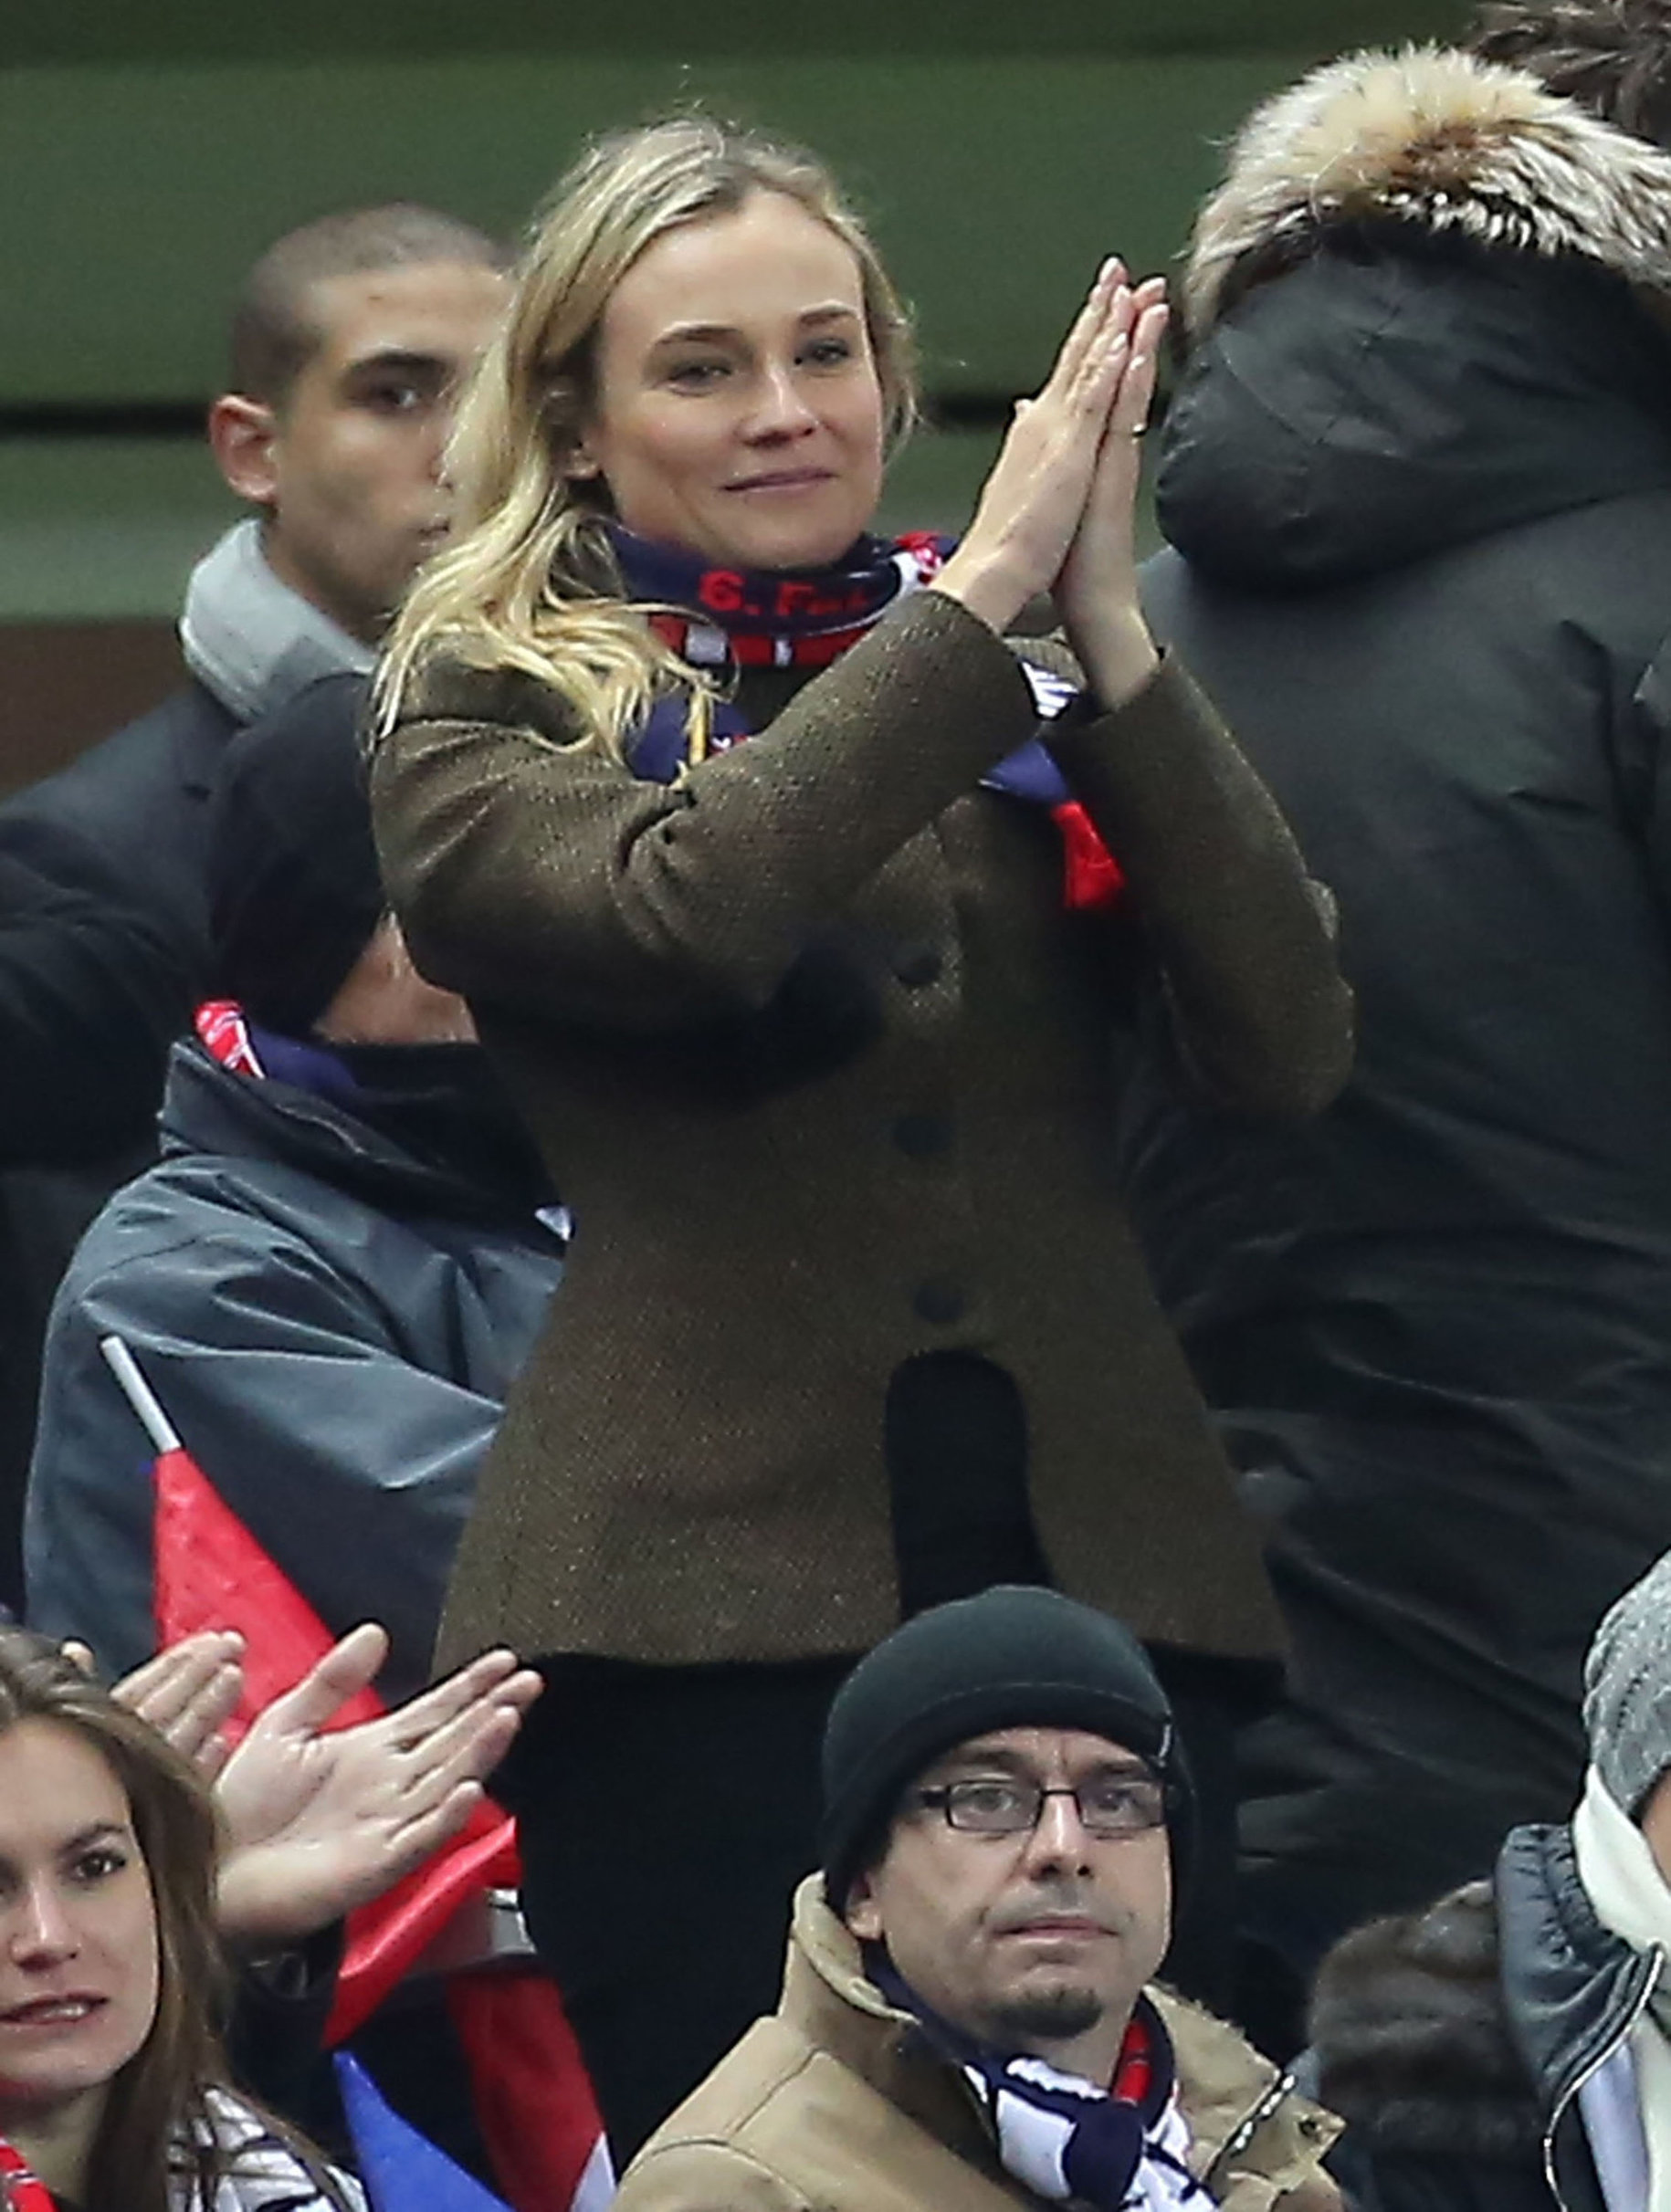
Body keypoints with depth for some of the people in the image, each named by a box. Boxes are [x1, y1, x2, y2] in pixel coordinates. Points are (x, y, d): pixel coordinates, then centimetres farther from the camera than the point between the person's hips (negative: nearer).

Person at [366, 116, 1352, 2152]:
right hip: (714, 1592, -3)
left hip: (1096, 1566, 3)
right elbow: (684, 909, -17)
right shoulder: (482, 724, 6)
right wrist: (987, 590, -12)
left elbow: (1287, 1049, -1)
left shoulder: (1040, 714, 16)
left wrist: (1104, 628, -8)